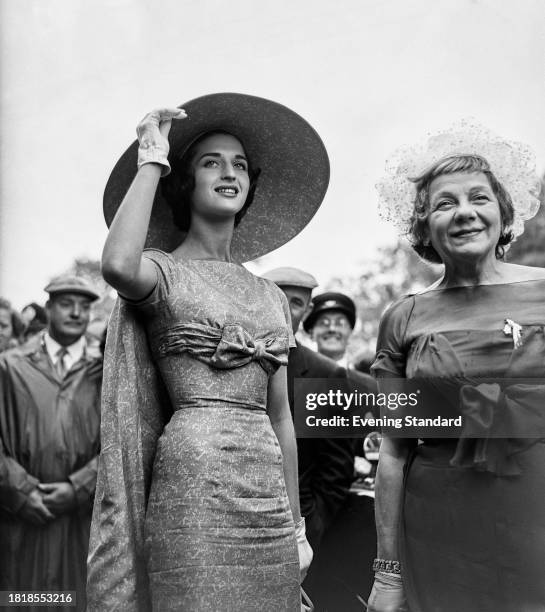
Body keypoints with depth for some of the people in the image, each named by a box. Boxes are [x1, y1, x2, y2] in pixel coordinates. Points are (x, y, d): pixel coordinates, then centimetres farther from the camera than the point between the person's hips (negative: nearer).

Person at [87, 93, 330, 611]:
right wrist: (150, 163, -12)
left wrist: (296, 524, 14)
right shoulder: (162, 272, -1)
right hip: (192, 482, -5)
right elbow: (117, 266, -27)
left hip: (266, 492, 6)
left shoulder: (271, 296, 14)